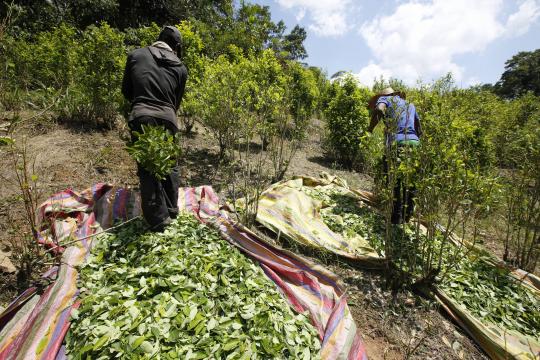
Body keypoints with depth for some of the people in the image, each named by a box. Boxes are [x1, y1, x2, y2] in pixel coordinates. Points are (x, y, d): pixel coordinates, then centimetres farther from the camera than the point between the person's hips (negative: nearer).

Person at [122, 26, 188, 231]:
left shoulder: (136, 55, 13)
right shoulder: (180, 68, 14)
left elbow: (126, 91, 18)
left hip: (142, 118, -1)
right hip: (167, 119, 1)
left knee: (147, 169, 4)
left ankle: (159, 219, 4)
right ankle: (171, 210, 25)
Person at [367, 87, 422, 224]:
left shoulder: (385, 99, 14)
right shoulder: (411, 105, 29)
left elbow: (379, 110, -12)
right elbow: (419, 131, 24)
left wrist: (369, 129, -4)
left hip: (397, 144, -6)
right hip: (414, 144, 6)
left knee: (394, 182, 1)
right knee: (410, 182, 14)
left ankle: (397, 217, 4)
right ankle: (408, 215, 23)